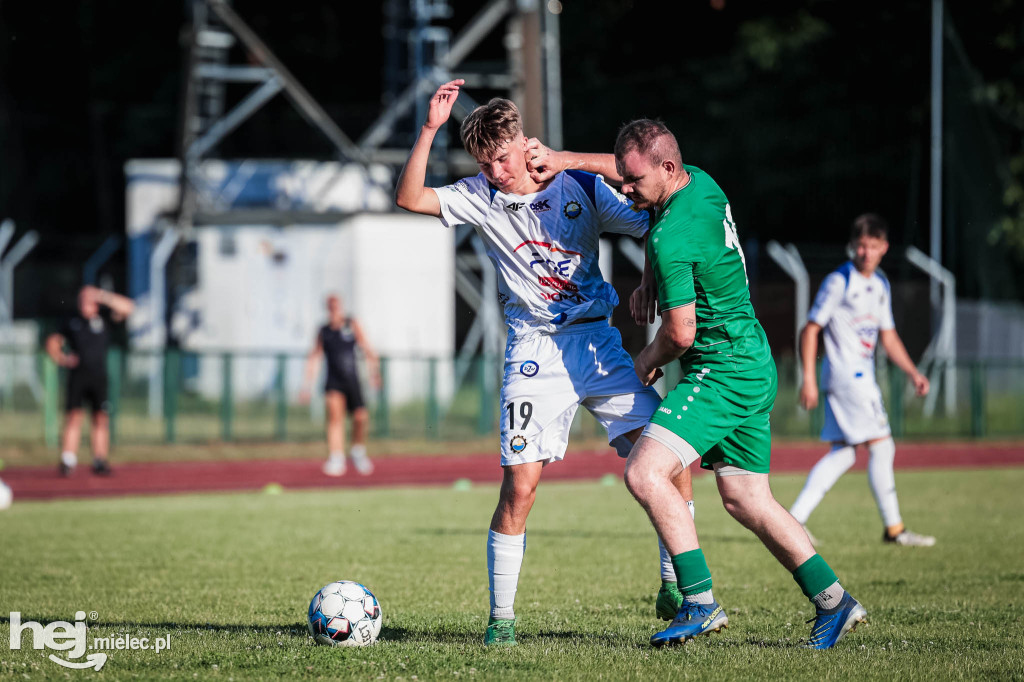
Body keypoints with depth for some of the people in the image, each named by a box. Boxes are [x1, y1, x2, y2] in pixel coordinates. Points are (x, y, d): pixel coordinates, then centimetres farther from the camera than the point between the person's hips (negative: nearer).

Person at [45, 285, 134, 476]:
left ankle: (100, 462, 6)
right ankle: (68, 462, -10)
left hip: (99, 376, 1)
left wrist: (103, 297, -16)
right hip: (78, 374, -1)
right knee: (75, 416, -9)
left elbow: (127, 307, -7)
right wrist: (61, 359, 1)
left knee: (101, 417, 0)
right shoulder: (72, 322, 8)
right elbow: (52, 342, 17)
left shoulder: (104, 318, 6)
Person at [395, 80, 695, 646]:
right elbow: (409, 198, -9)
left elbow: (654, 228, 8)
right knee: (519, 485, -10)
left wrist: (647, 289, -4)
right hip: (534, 351, -1)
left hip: (597, 339, 1)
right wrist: (430, 129, -17)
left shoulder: (582, 188, 3)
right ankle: (501, 617, 3)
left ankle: (675, 589, 6)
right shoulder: (480, 197, 3)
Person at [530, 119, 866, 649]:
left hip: (721, 371, -10)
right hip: (753, 366, 10)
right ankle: (833, 601, 16)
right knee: (744, 499, 13)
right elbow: (627, 170, 25)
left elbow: (681, 332, -19)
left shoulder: (671, 238, -22)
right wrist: (562, 160, 18)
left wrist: (650, 359, 2)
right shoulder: (700, 182, 5)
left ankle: (700, 603, -20)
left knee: (644, 473, -18)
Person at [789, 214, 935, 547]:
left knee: (843, 452, 6)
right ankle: (894, 528, -2)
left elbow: (888, 337, 22)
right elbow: (811, 329, -10)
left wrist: (913, 372, 12)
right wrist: (808, 378, -16)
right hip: (846, 373, -9)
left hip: (862, 376, 9)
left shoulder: (880, 285, 14)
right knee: (881, 446, -8)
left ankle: (794, 519, 5)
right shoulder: (838, 282, -10)